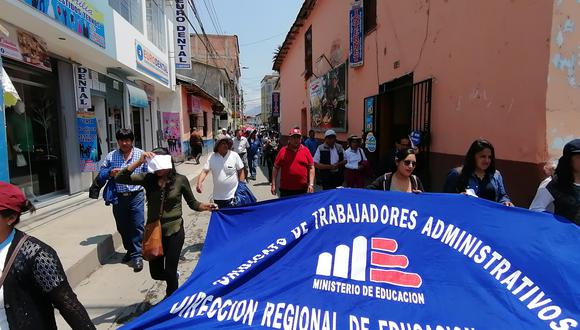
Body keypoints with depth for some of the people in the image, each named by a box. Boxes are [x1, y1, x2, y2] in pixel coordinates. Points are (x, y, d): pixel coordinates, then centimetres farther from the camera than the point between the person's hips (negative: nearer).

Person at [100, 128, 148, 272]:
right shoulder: (111, 156, 8)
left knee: (137, 226, -5)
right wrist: (110, 173, -8)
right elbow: (102, 171, 14)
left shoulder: (141, 154, 1)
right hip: (118, 197, 3)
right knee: (122, 226, 14)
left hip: (136, 195, -3)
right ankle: (130, 250, 34)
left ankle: (137, 255, 5)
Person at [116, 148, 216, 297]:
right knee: (156, 272, 14)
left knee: (170, 271, 7)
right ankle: (173, 279, 49)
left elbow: (192, 203, 0)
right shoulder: (147, 179, -6)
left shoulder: (180, 180, -9)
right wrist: (139, 162, -24)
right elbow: (120, 179, -15)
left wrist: (205, 206, -20)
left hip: (174, 232, -3)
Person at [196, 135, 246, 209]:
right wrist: (199, 183, -23)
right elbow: (204, 171, -6)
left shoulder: (235, 155, -6)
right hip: (217, 197, 2)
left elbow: (241, 172, 0)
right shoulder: (212, 157, -3)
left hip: (233, 196, -2)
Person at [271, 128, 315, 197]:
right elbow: (276, 168, 4)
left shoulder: (305, 150, 4)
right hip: (286, 189, 0)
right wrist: (273, 185, 0)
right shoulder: (283, 151, 3)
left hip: (303, 189, 1)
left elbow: (311, 168, 4)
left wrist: (311, 184, -4)